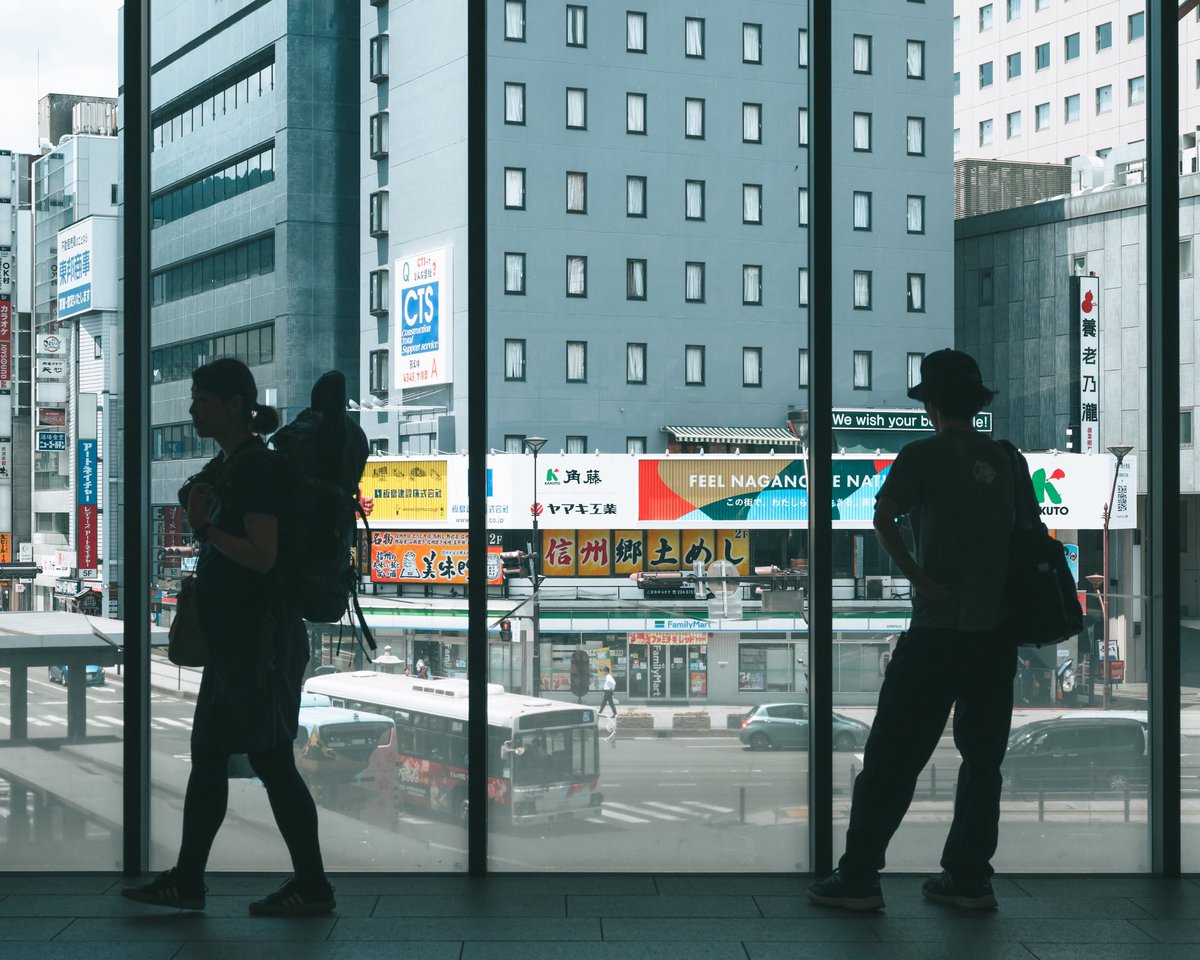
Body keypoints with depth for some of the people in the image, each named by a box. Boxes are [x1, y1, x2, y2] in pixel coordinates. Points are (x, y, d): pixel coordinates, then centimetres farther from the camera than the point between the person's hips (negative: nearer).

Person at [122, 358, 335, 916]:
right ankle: (186, 881, 19)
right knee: (207, 754, 13)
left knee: (270, 759, -4)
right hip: (233, 639, 11)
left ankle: (312, 887, 4)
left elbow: (262, 555, -24)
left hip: (260, 636, -11)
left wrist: (205, 526, -16)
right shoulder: (225, 465, 15)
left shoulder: (256, 466, -16)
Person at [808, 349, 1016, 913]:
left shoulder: (924, 455, -5)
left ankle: (859, 877, 1)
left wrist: (919, 578, -15)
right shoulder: (1000, 459, 11)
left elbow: (884, 517, -20)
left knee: (893, 755, -1)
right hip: (997, 630, 5)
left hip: (937, 630, -5)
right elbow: (1012, 533, 17)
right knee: (982, 755, 12)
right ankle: (969, 877, 14)